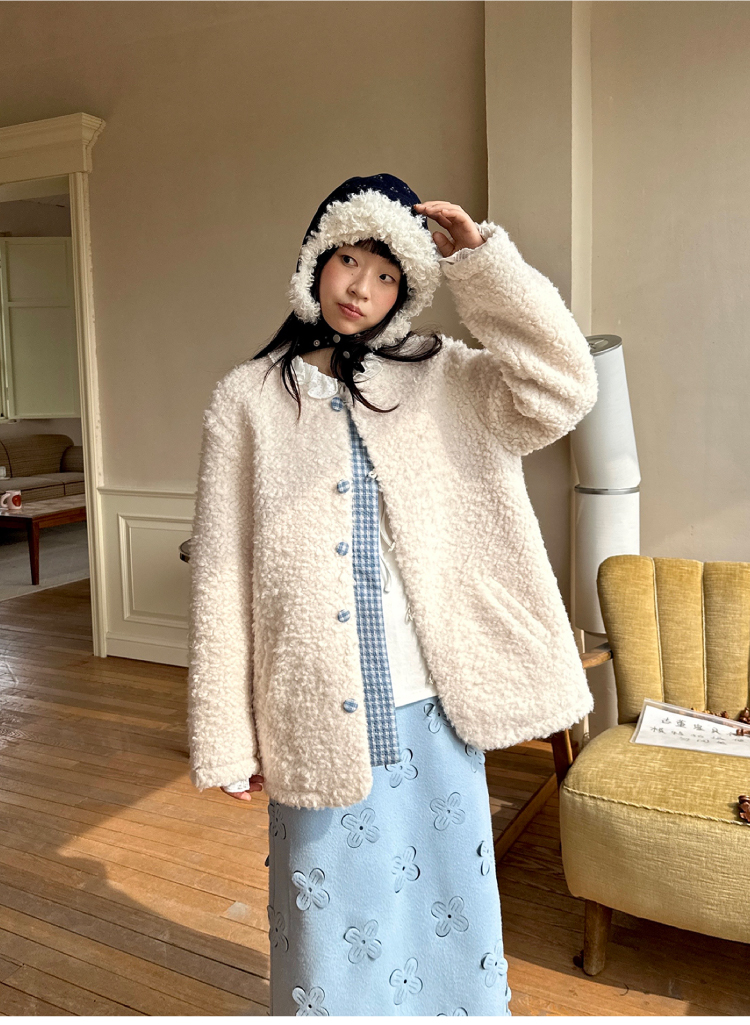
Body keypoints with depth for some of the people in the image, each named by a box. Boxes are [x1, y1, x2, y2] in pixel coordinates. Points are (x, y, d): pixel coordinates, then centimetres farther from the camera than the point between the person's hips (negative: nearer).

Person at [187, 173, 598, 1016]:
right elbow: (222, 575, -4)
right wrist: (226, 739, -5)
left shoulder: (437, 379, 5)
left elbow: (560, 390, -10)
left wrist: (481, 259, -10)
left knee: (442, 893, 19)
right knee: (335, 909, 14)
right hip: (319, 717, -1)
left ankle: (454, 1004, 45)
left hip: (431, 706, 2)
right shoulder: (249, 399, -1)